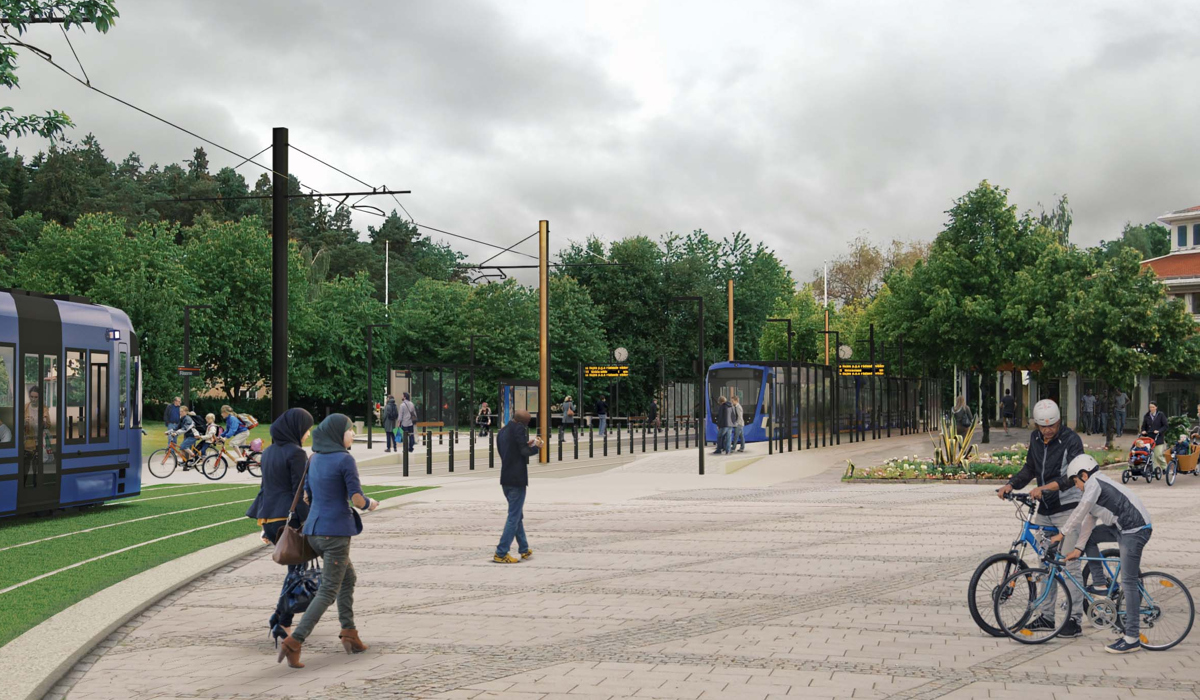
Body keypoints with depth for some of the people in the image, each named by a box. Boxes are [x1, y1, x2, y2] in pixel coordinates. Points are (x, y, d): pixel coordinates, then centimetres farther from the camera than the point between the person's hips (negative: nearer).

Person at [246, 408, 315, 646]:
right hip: (290, 519, -8)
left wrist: (265, 526, 22)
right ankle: (282, 625, 1)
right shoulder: (296, 453, -12)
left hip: (270, 520, 8)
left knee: (296, 567, 20)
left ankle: (278, 616, 17)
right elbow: (300, 492, -16)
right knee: (297, 571, 3)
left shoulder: (269, 452, 13)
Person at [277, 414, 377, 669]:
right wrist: (370, 504, 7)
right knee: (328, 592, -3)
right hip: (336, 532, -8)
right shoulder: (346, 460, -11)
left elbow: (307, 497, 16)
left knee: (348, 578, 23)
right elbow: (357, 499, -14)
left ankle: (349, 634, 18)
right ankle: (294, 643, -14)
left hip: (314, 531, 8)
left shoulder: (315, 459, 12)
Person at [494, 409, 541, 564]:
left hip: (505, 479, 9)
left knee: (517, 515, 19)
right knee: (514, 516, -4)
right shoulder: (519, 428, -13)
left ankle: (524, 549, 27)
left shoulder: (501, 432, 13)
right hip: (517, 479, -9)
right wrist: (536, 447, 1)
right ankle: (501, 554, -7)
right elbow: (524, 452, -17)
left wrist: (527, 444, 17)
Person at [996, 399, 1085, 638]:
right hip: (1044, 510, 7)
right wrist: (1010, 485, -3)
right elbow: (1030, 468, 14)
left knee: (1070, 564, -8)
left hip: (1068, 509, -7)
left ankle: (1075, 620, -3)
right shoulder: (1036, 439, 6)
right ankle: (1047, 616, 20)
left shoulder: (1071, 440, -15)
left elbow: (1074, 475, -24)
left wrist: (1045, 488, -35)